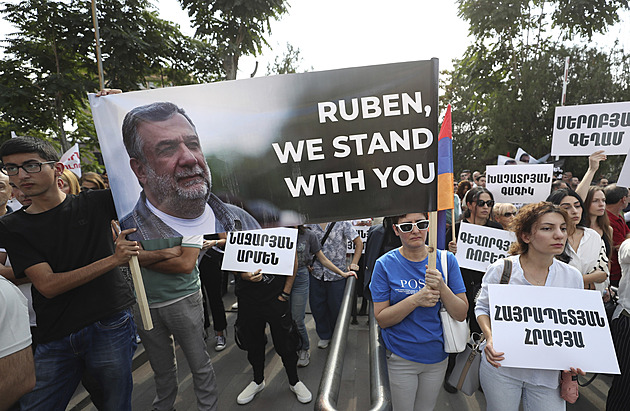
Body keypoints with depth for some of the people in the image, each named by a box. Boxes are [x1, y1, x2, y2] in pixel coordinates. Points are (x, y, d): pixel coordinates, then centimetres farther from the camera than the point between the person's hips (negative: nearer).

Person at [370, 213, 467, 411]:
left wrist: (442, 288, -25)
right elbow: (381, 319, -14)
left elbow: (461, 314, -7)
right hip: (400, 357, -2)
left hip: (437, 355, 3)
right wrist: (416, 300, -27)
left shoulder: (446, 259, -7)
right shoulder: (385, 264, -13)